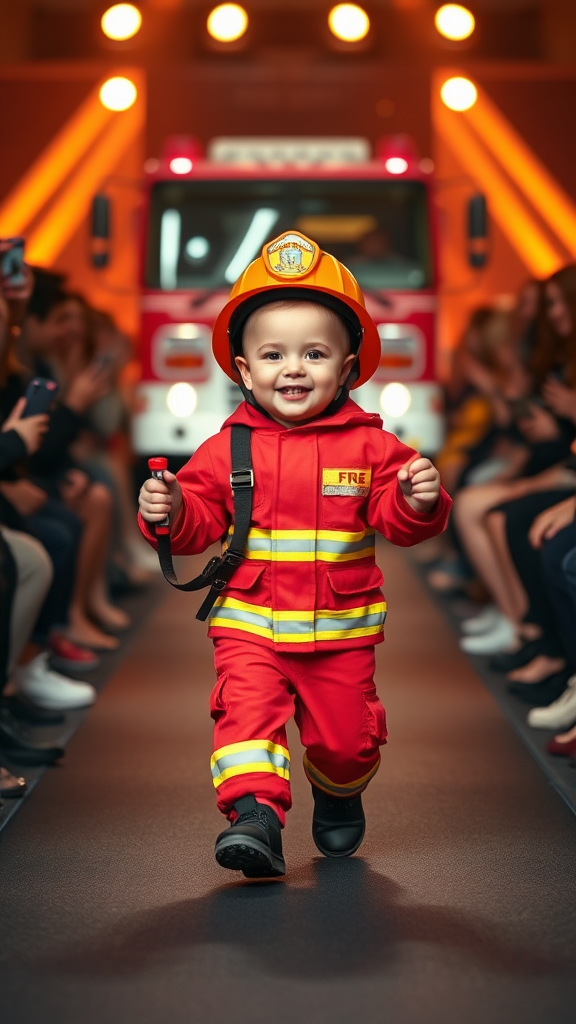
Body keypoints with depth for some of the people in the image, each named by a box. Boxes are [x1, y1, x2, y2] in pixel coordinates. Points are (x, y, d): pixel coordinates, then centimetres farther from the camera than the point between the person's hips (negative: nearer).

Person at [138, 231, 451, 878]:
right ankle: (254, 813, -24)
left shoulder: (369, 446, -3)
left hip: (342, 629, 0)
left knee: (345, 735, 11)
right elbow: (200, 522, 0)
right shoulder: (226, 450, -2)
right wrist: (168, 512, -21)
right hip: (249, 625, 0)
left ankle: (338, 797, 42)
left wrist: (418, 502, -26)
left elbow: (396, 521, -5)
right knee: (247, 708, -22)